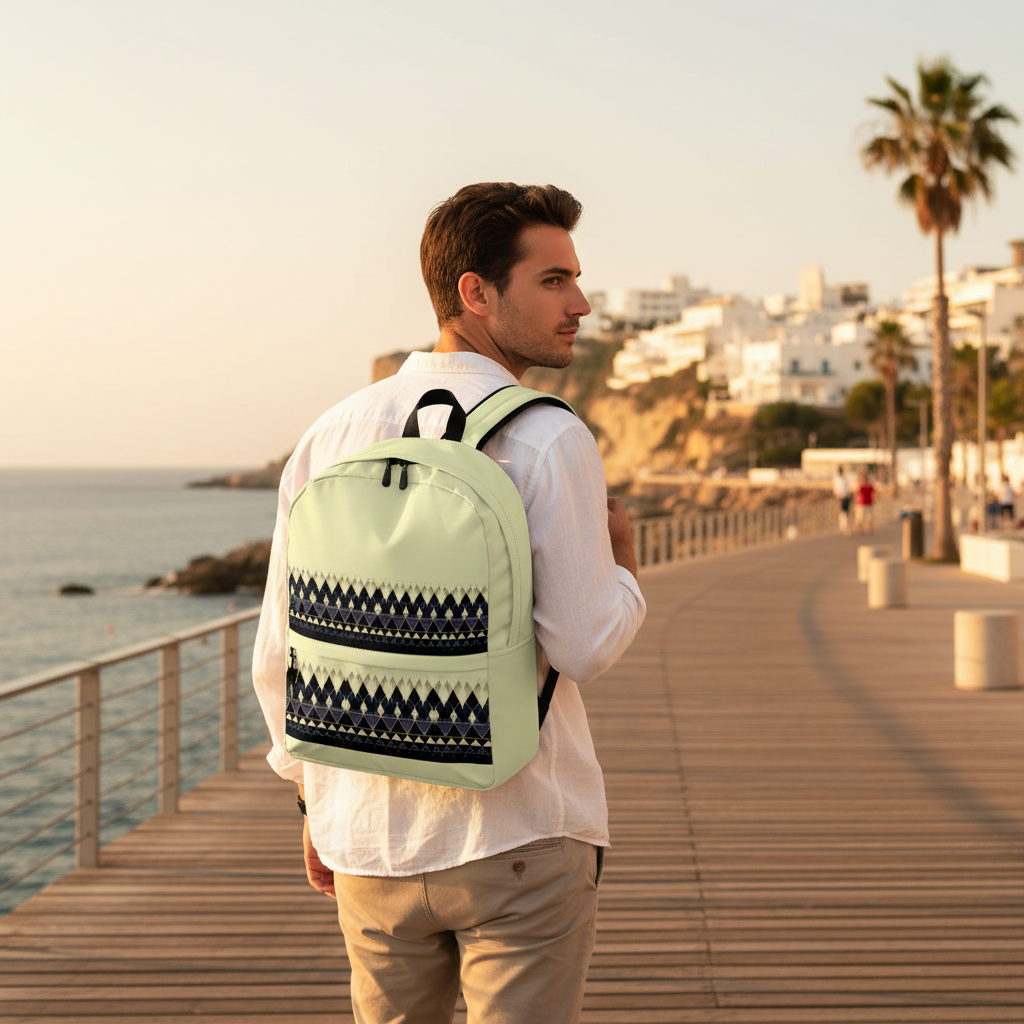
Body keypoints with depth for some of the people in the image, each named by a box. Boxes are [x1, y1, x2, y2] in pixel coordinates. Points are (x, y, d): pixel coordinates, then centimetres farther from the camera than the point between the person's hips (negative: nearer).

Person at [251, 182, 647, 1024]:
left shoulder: (334, 435, 3)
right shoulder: (549, 441, -13)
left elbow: (281, 646, 6)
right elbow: (584, 648, -16)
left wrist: (316, 799, 18)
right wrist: (623, 563, 5)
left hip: (372, 835, 5)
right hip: (520, 833, -5)